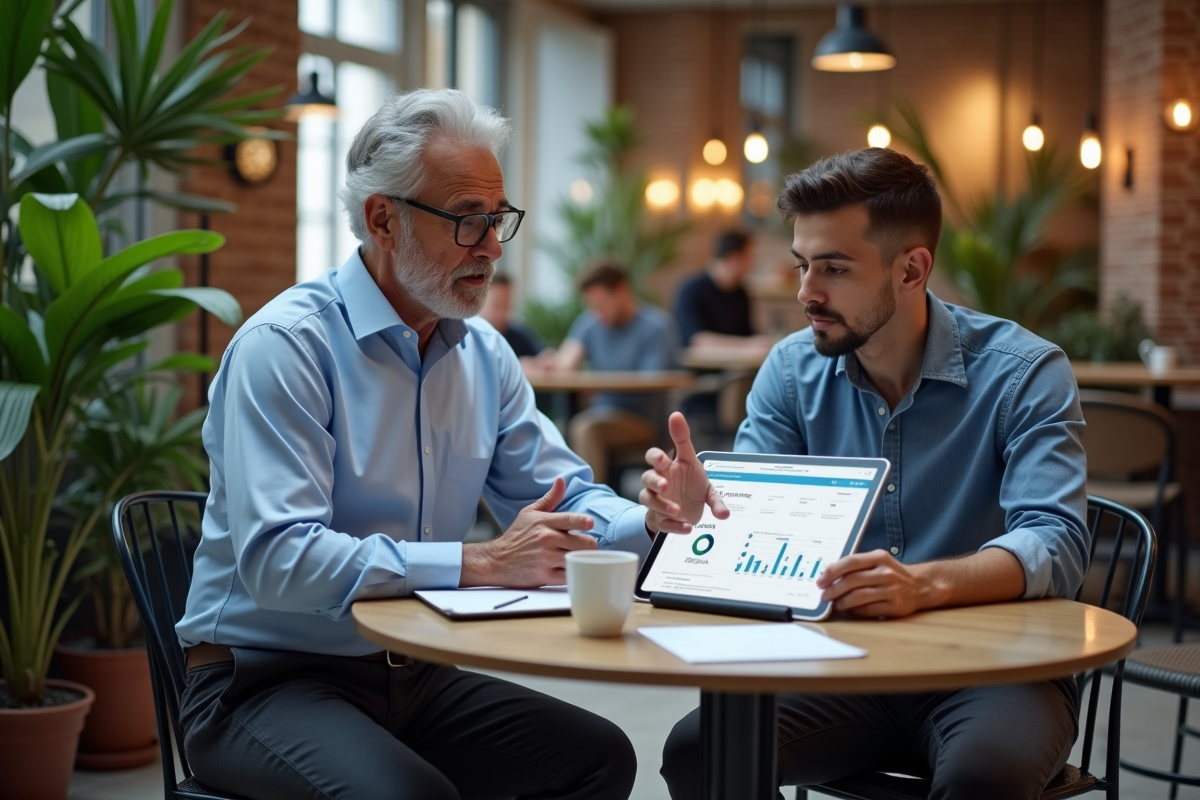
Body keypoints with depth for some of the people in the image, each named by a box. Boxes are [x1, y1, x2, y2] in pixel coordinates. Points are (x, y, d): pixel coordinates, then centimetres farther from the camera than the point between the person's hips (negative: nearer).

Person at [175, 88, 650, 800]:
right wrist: (480, 564, -28)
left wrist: (654, 520, -13)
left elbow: (564, 499, 10)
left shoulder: (483, 354, 9)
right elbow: (276, 559, -26)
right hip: (266, 680, -7)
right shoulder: (285, 347, -16)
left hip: (412, 678, 7)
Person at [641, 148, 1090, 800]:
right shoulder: (793, 369, 4)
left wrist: (925, 584, -40)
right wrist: (697, 511, -24)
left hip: (994, 667, -3)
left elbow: (1056, 546, -20)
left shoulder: (1023, 372, -9)